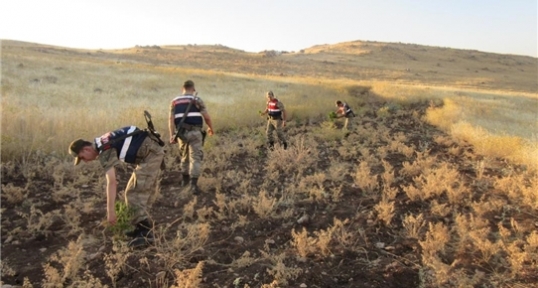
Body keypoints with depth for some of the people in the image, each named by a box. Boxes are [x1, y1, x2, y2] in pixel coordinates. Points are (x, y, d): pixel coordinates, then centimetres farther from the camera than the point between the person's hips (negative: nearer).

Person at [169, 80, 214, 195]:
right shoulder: (197, 100, 0)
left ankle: (185, 179, 36)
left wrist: (172, 136, -6)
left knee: (185, 155, 24)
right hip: (195, 132, -4)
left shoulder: (174, 101, 10)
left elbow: (171, 119, -1)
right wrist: (210, 128, 16)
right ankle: (193, 184, -18)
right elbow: (206, 117, -3)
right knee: (195, 158, -5)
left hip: (181, 133, 4)